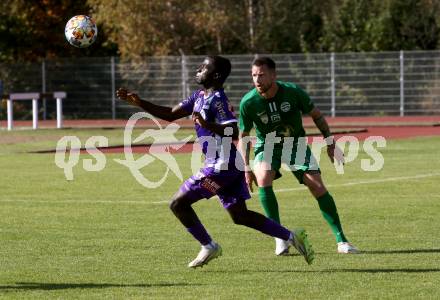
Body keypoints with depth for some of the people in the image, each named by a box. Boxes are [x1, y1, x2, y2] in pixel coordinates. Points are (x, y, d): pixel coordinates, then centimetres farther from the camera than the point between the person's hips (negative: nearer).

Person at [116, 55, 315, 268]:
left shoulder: (216, 99, -15)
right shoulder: (200, 96, 15)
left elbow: (234, 132, -26)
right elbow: (170, 114, 18)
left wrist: (207, 124, -40)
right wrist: (139, 103, 10)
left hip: (221, 165, -10)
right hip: (229, 165, 10)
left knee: (178, 203, -3)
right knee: (239, 215, 12)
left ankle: (209, 247, 6)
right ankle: (291, 237, 7)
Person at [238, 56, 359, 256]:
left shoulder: (292, 92, -20)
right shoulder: (248, 102, -19)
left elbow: (316, 115, -2)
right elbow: (244, 136, -5)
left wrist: (330, 143, -3)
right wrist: (246, 169, -10)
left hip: (296, 144, 0)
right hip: (266, 147, 0)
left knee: (318, 187, -13)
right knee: (263, 180, -30)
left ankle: (341, 241, -4)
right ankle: (280, 239, -18)